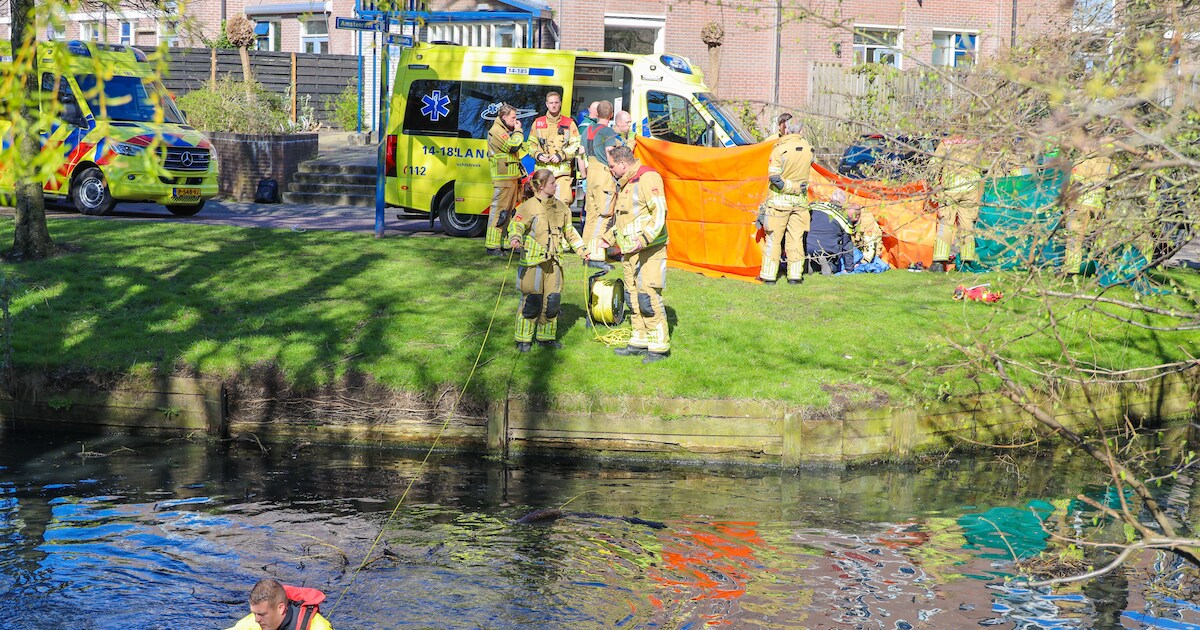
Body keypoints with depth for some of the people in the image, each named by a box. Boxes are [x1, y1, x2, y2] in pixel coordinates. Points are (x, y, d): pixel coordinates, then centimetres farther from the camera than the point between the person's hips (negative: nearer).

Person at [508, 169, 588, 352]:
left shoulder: (560, 207, 12)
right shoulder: (529, 206, -9)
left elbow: (569, 231, 23)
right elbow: (516, 225, -19)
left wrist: (581, 249, 23)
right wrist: (515, 238, -40)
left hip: (553, 261, 6)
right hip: (533, 261, -6)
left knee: (552, 300, 8)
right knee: (531, 301, -3)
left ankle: (546, 336, 23)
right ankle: (524, 339, 8)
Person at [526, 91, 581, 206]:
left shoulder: (569, 123, 8)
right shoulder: (538, 123, 14)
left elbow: (576, 145, 4)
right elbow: (531, 144, 18)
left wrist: (562, 155, -9)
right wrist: (538, 154, -2)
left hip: (562, 170, -2)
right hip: (543, 170, 2)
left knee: (563, 202, -12)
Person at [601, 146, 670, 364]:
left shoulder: (648, 178, -11)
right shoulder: (624, 184, 20)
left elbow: (660, 213, -19)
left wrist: (644, 239, -29)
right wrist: (608, 238, 26)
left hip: (649, 250, -10)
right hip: (629, 251, 10)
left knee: (648, 296, -12)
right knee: (633, 296, 11)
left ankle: (660, 345, -7)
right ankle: (640, 341, 19)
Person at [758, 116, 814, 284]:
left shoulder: (781, 148, -14)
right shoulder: (808, 148, 1)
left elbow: (774, 175, -18)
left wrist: (793, 187, -12)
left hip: (780, 199, -4)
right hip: (800, 201, 4)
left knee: (773, 238, 3)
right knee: (796, 238, 10)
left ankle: (768, 275, 5)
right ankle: (795, 275, 8)